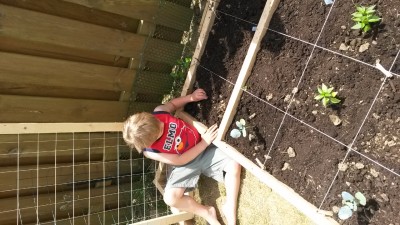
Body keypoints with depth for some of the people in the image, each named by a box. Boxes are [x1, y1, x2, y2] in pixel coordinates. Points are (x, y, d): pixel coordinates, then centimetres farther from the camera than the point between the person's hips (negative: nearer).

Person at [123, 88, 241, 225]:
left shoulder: (159, 112, -18)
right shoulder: (151, 152, -24)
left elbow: (172, 104, 8)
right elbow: (180, 160, -21)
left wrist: (191, 97, -7)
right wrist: (205, 142, -22)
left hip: (203, 149, 3)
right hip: (186, 164, -3)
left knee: (234, 165, -17)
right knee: (170, 198, -24)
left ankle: (229, 208, 3)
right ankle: (206, 212, 1)